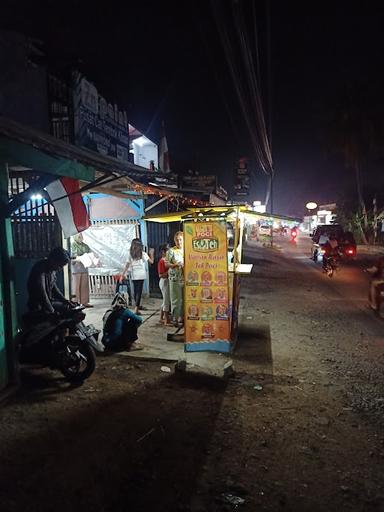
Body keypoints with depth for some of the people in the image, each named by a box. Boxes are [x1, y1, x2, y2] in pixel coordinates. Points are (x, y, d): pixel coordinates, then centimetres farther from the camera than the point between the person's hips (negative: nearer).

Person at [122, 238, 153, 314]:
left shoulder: (130, 255, 4)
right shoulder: (143, 254, -3)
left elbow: (127, 266, 1)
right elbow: (151, 262, 5)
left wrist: (122, 275, 5)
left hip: (133, 276, 4)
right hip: (141, 275, -4)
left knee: (135, 291, 16)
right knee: (139, 291, -4)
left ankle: (137, 306, 34)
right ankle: (136, 309, -11)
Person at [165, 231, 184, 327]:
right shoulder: (171, 251, -1)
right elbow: (166, 264, -2)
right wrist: (175, 265, -18)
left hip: (185, 278, 4)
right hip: (175, 278, -4)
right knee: (176, 300, -1)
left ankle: (182, 317, 18)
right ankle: (176, 319, 8)